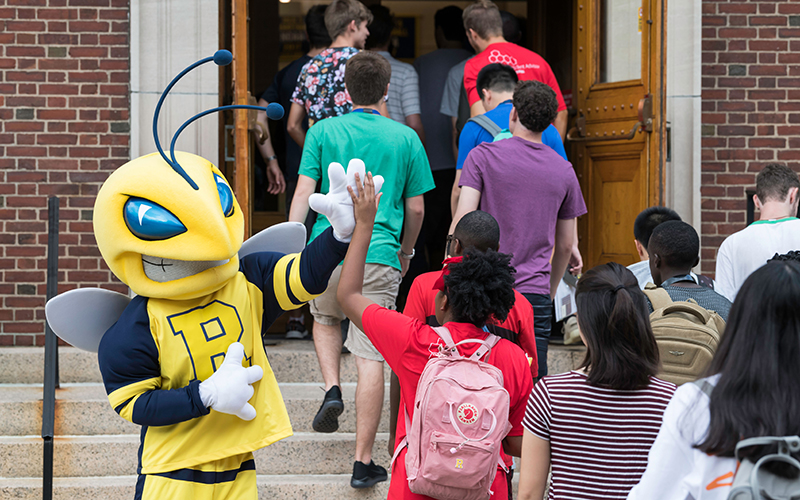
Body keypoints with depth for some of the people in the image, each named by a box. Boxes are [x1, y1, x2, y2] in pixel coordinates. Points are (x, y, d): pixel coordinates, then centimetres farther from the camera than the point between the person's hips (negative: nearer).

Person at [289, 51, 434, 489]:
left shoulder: (323, 132, 5)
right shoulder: (405, 139, 7)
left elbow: (303, 194, -1)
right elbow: (416, 209, 11)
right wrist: (405, 251, 27)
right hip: (379, 256, -1)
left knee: (325, 318, 32)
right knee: (371, 359, -1)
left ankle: (331, 390, 9)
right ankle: (363, 462, -3)